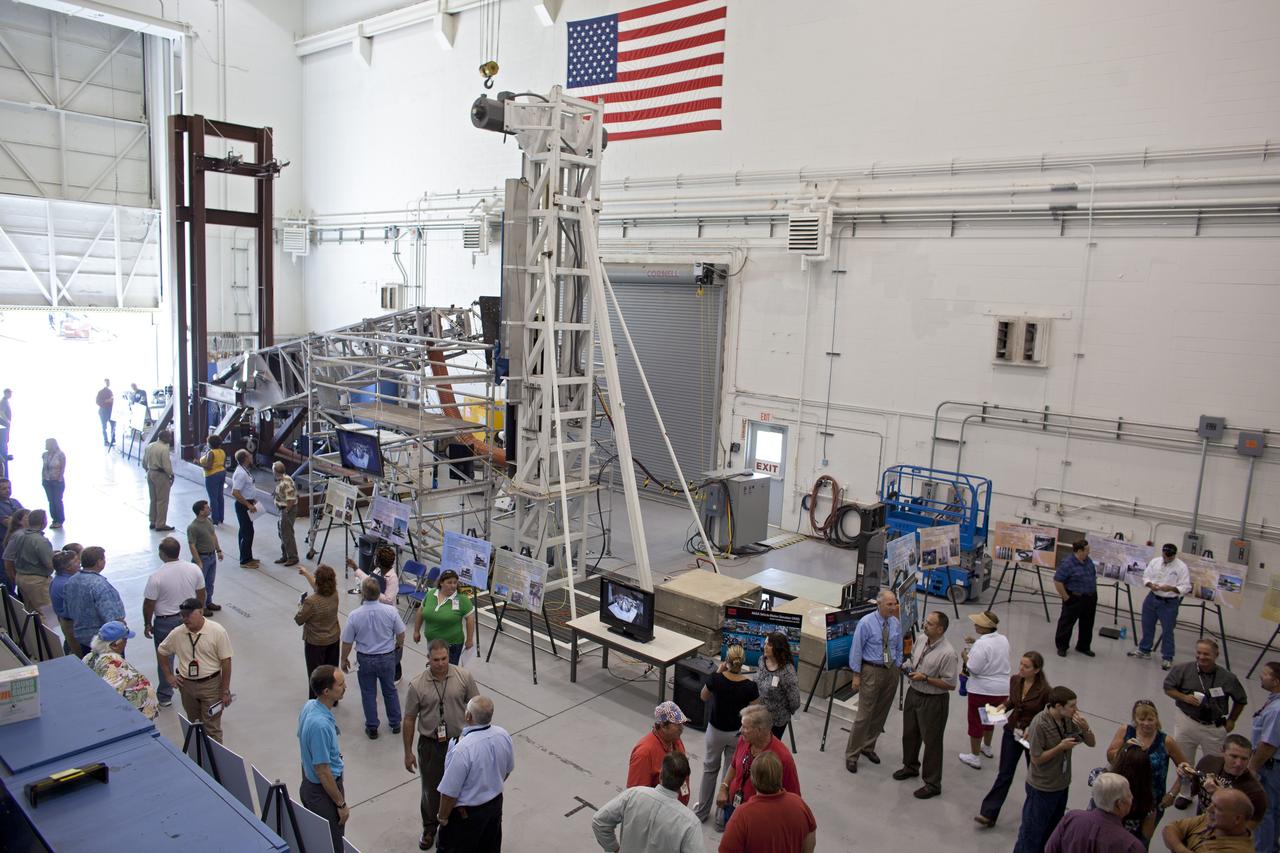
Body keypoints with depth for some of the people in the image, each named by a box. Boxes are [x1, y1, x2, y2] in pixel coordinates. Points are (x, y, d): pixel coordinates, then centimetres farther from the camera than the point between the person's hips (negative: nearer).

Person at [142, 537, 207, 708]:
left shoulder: (156, 576, -22)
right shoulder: (194, 569, -11)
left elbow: (149, 604, -14)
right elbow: (201, 595, 1)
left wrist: (147, 624, 1)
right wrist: (201, 611, 16)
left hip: (165, 622, -3)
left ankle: (165, 696, 27)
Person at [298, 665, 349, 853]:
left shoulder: (309, 706, -6)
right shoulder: (321, 724, -34)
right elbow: (323, 772, -26)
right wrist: (341, 804, -16)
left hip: (309, 785, 9)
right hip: (323, 792, -9)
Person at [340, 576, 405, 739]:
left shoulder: (355, 615, -21)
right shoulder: (390, 611, -19)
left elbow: (347, 642, -10)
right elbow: (400, 634, -6)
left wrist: (344, 659, 7)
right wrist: (398, 646, 16)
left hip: (365, 659, -1)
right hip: (387, 657, 1)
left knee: (368, 693, 16)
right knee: (390, 690, 20)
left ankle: (372, 728, 27)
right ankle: (395, 724, 32)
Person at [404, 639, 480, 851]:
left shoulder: (464, 677, -13)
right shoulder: (417, 685, -14)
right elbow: (409, 720, -5)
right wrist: (408, 752, -1)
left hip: (459, 742, 0)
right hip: (430, 745, 0)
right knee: (431, 789, 16)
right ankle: (429, 828, 40)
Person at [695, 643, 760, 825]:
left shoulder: (716, 678, -21)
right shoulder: (749, 685, -23)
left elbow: (704, 697, -1)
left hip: (715, 731, 1)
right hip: (737, 734, -1)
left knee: (710, 769, 22)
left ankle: (701, 811, 36)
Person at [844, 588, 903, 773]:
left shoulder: (896, 623, 1)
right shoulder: (866, 623, -14)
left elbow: (899, 648, 14)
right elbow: (856, 649, -10)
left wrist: (897, 668, 11)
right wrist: (856, 675, -10)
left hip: (891, 671, 5)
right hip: (872, 670, -5)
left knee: (881, 713, 15)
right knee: (864, 715, -5)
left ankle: (868, 747, 33)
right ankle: (852, 755, 6)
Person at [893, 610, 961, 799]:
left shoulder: (948, 653, -25)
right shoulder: (921, 640, -3)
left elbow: (951, 684, -22)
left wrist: (925, 678, -24)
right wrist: (908, 668, -3)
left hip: (933, 701, -8)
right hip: (913, 693, 8)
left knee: (931, 741, 5)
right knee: (909, 734, 23)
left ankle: (932, 784, 21)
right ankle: (910, 767, 46)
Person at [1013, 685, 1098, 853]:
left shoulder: (1070, 719, -8)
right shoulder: (1040, 724, -27)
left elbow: (1092, 743, 0)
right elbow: (1036, 759, -21)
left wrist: (1085, 728, -20)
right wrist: (1061, 747, -26)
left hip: (1062, 785, 7)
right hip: (1042, 788, -6)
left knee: (1051, 830, 23)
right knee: (1032, 831, 8)